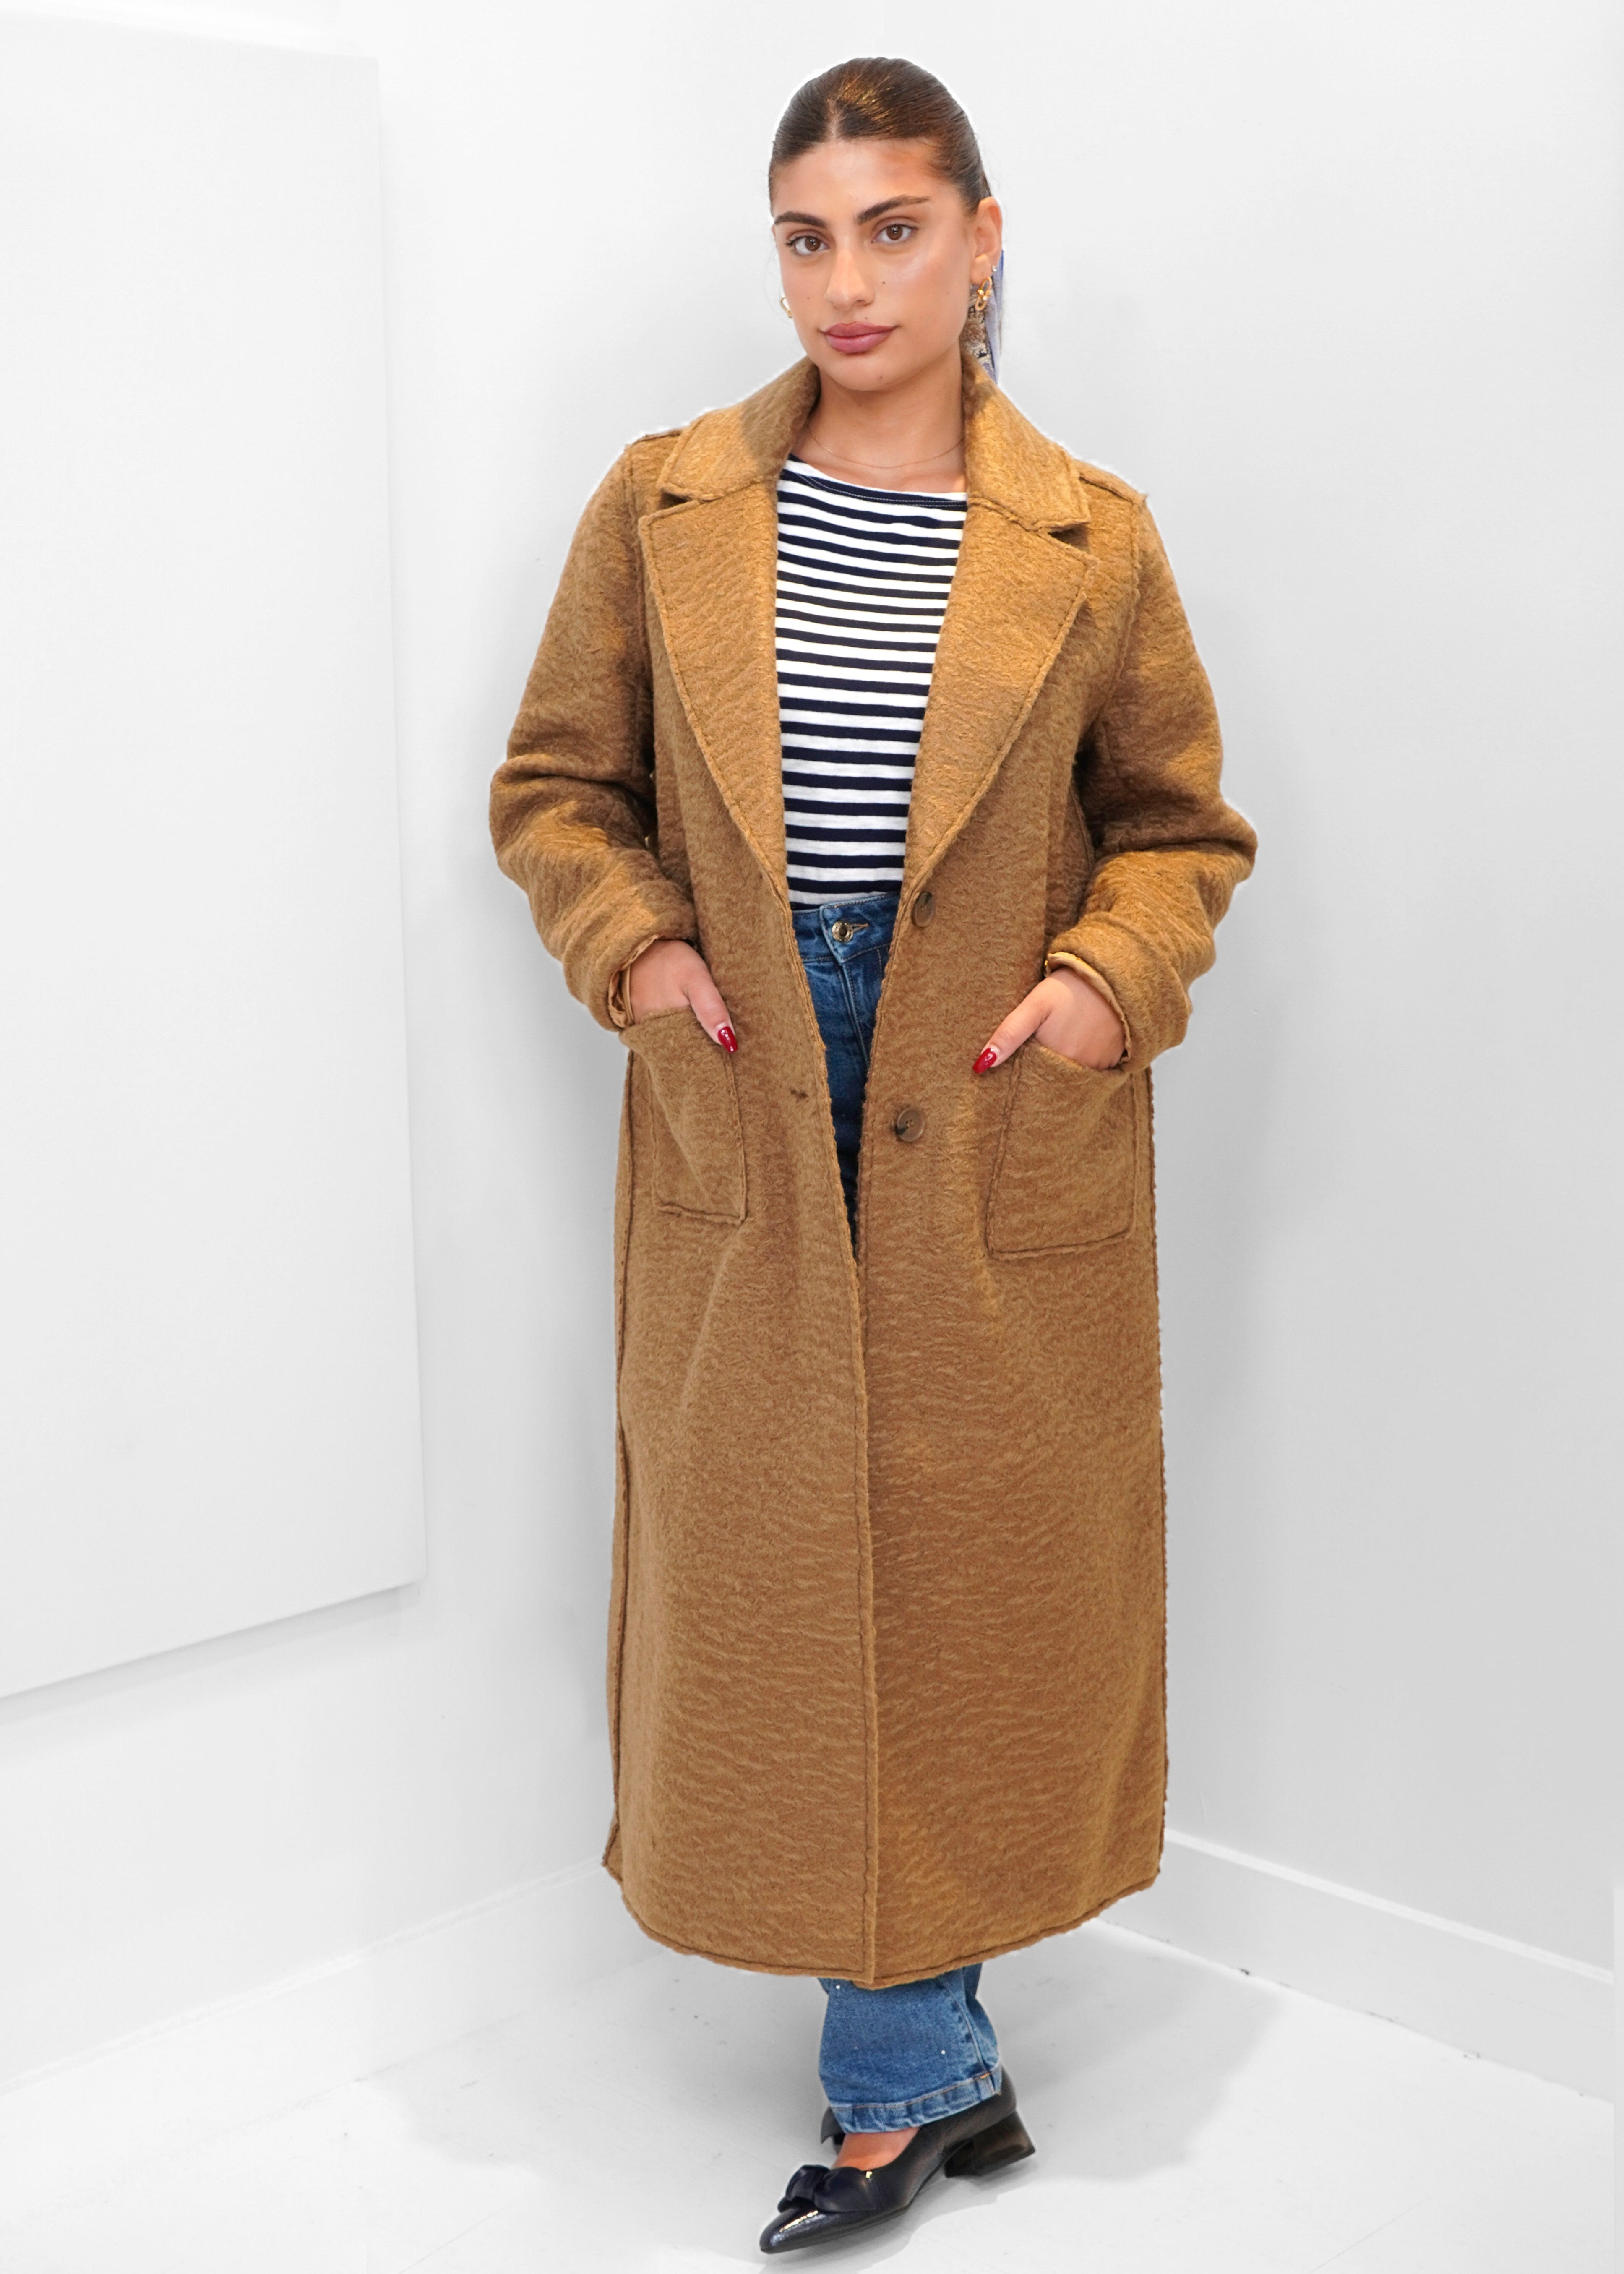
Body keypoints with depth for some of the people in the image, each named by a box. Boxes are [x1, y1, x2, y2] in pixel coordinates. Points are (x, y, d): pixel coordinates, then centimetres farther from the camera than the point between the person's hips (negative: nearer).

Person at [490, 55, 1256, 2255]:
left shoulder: (1093, 543, 1)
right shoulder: (661, 508, 4)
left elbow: (1178, 822, 10)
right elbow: (557, 785, 10)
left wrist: (1111, 978, -8)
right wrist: (632, 946, -7)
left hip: (1003, 1138, 0)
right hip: (744, 1112, 1)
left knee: (978, 1567, 7)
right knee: (777, 1584, 5)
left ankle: (896, 2067, 28)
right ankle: (927, 2073, 23)